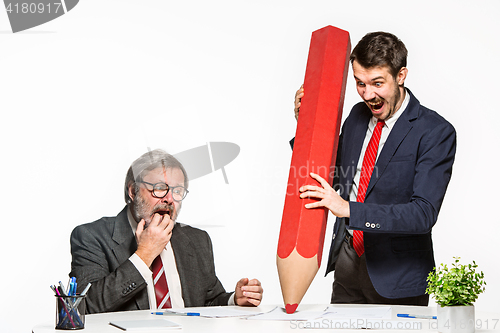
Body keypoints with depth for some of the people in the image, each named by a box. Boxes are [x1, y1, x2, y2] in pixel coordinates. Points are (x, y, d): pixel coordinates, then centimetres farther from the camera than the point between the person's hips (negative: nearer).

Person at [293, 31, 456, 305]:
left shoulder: (436, 133, -17)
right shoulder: (358, 114, 3)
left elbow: (424, 213, -24)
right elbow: (334, 174, 12)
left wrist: (349, 209, -33)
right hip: (347, 260, 6)